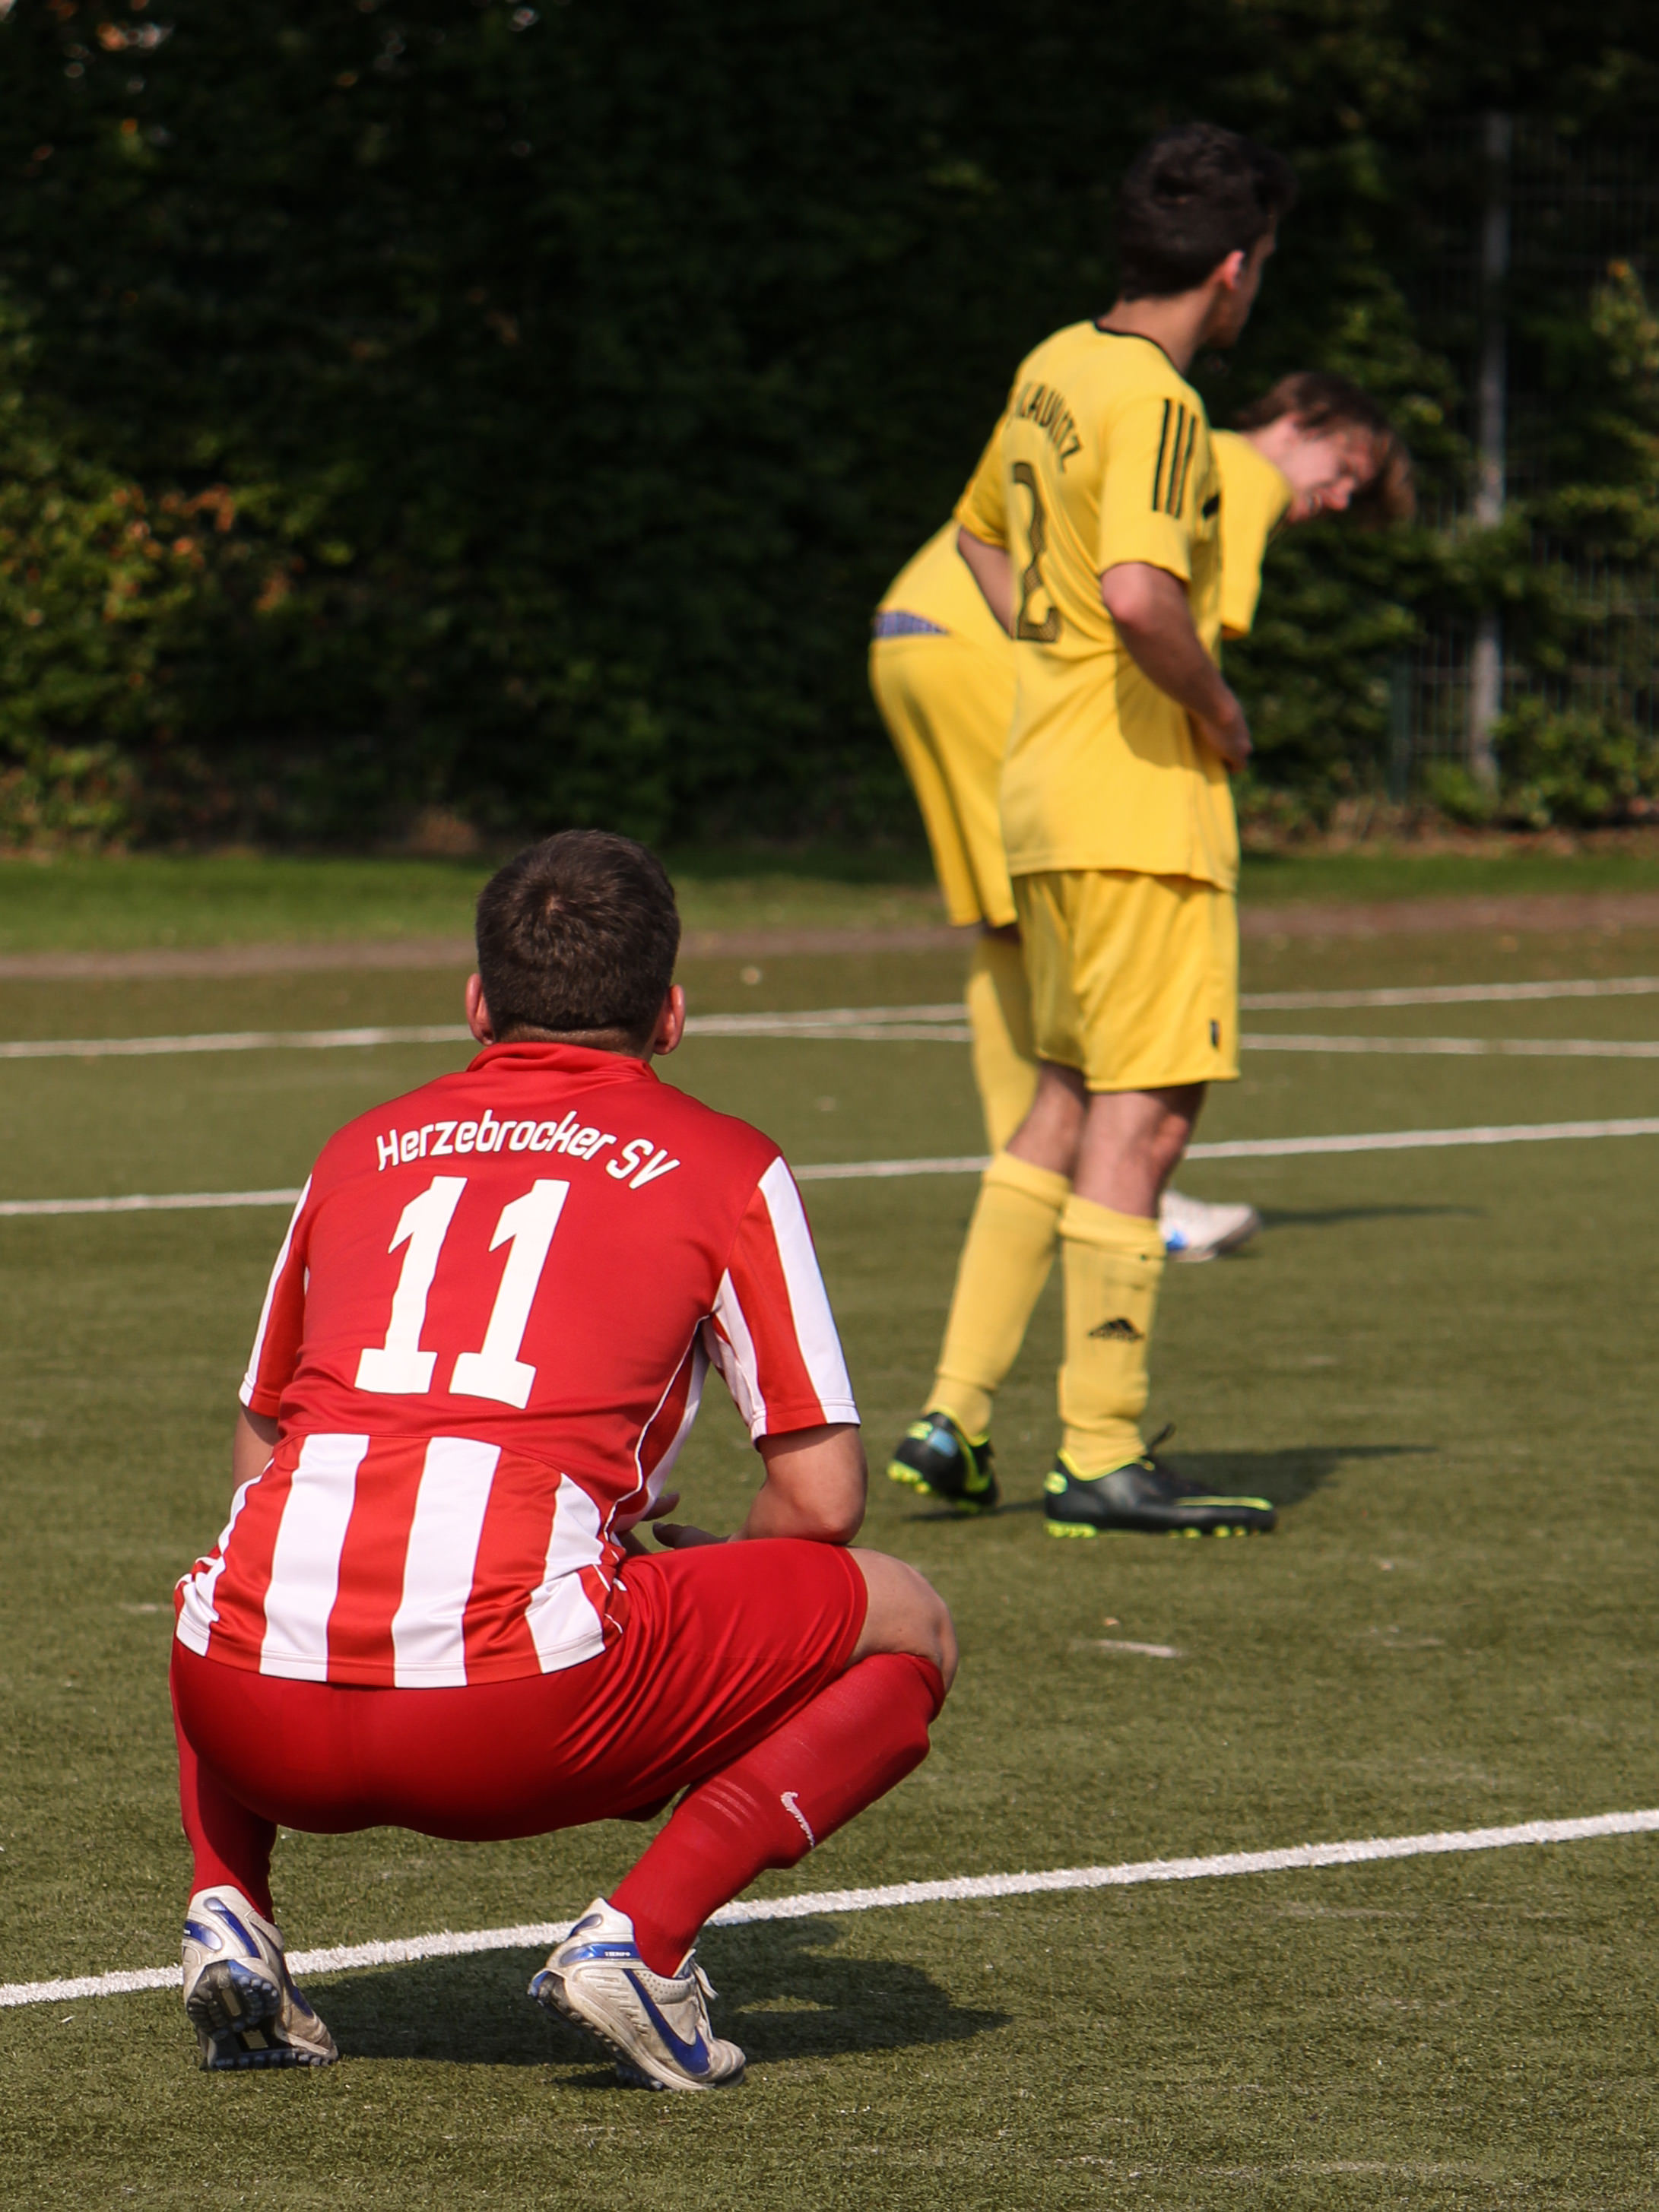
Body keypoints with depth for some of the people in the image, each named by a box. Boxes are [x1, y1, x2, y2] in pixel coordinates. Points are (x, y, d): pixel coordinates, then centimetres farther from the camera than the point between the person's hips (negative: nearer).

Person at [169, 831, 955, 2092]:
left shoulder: (364, 1150, 24)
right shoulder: (724, 1166, 13)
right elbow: (822, 1500, 10)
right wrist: (679, 1570, 32)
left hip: (263, 1719, 4)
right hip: (512, 1716, -4)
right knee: (906, 1627, 16)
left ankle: (230, 1907, 14)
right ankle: (642, 1937, -3)